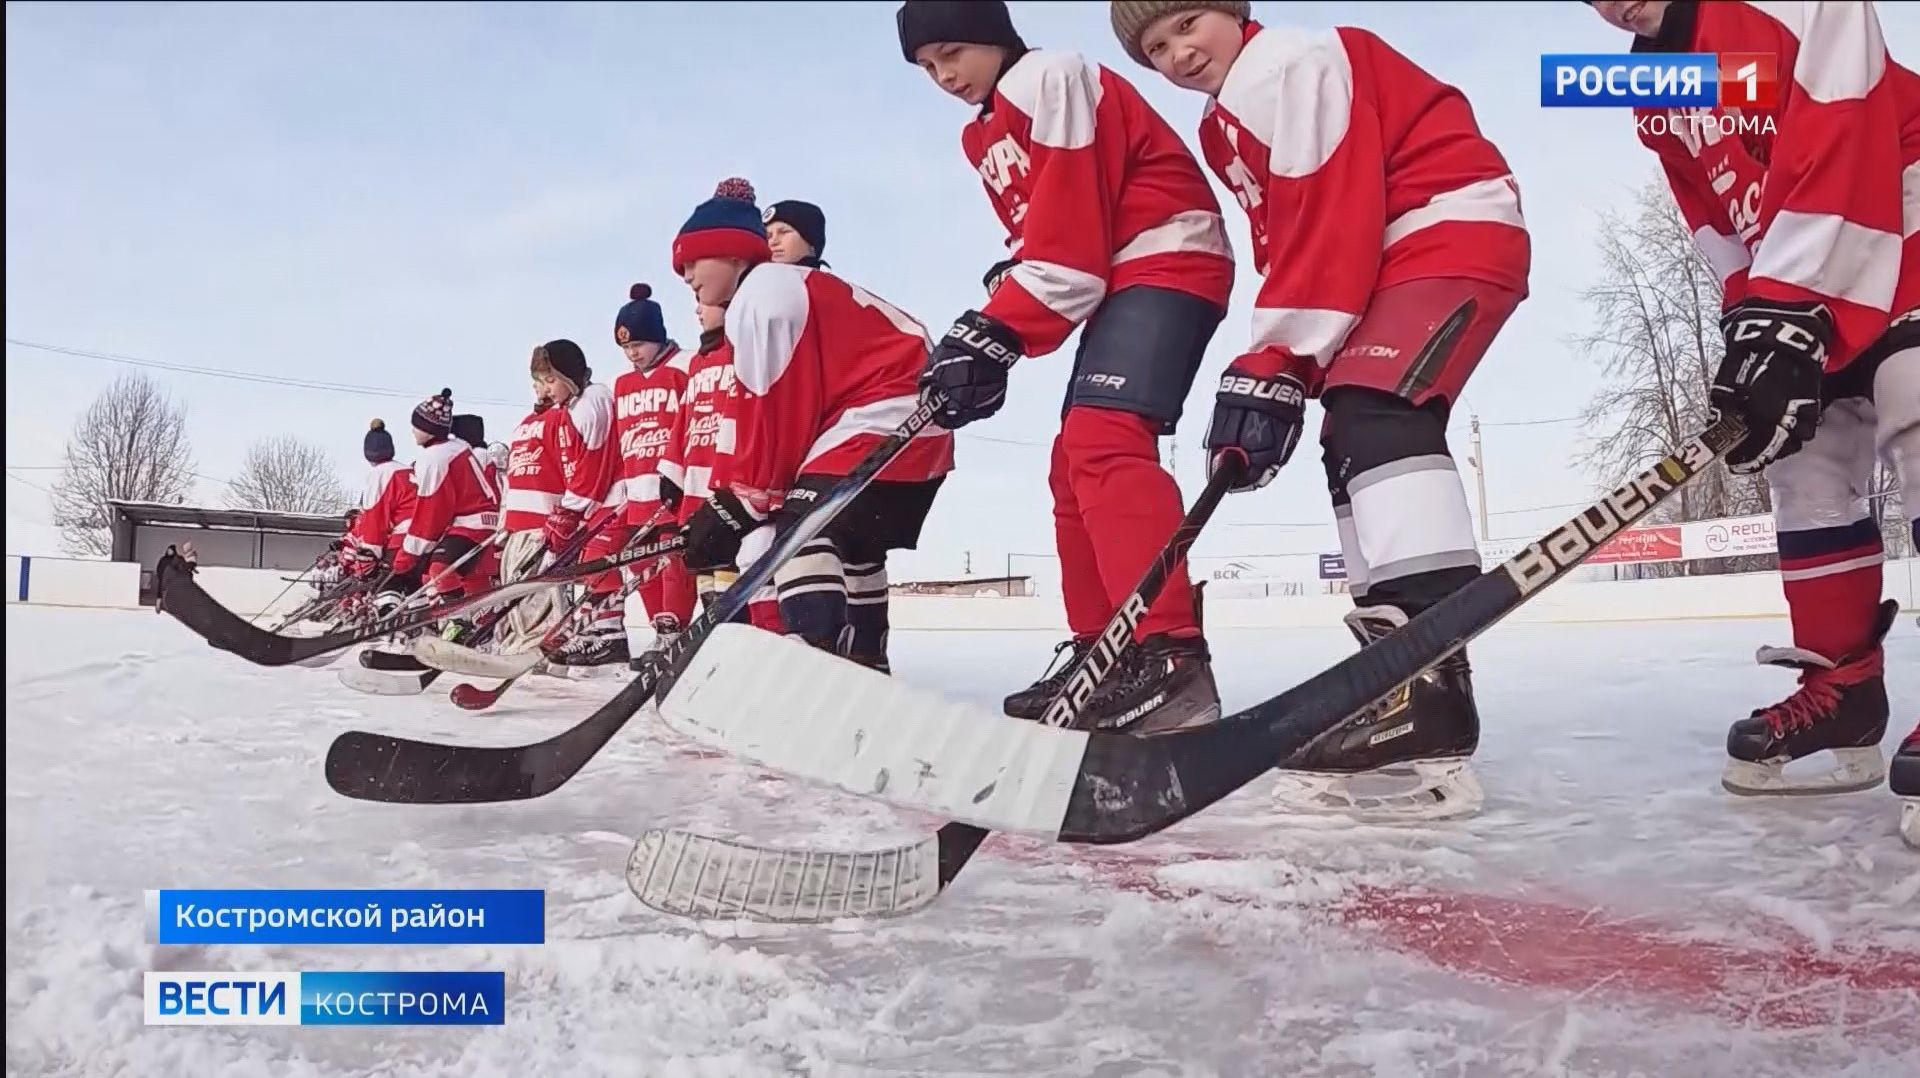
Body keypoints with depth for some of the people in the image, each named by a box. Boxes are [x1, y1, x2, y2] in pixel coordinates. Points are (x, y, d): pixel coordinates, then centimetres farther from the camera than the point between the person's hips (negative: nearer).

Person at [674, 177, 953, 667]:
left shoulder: (761, 296, -9)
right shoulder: (781, 290, 23)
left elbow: (779, 415, -15)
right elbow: (766, 414, 21)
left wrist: (738, 504, -7)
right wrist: (730, 495, 16)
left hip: (885, 419, -11)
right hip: (914, 423, 11)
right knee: (850, 542, 19)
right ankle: (862, 663, 27)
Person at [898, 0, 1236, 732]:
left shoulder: (1051, 80, -10)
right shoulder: (986, 137, 20)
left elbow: (1068, 236, -19)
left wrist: (997, 334, -21)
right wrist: (987, 331, -1)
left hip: (1169, 262, -10)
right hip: (1119, 281, 10)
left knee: (1104, 439, -26)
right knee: (1076, 461, 7)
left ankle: (1169, 659, -34)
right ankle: (1101, 653, 13)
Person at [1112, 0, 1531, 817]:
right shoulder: (1224, 126, 18)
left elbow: (1332, 219, -22)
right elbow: (1286, 244, 15)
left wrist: (1273, 368, -24)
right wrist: (1271, 368, 1)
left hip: (1458, 232, -11)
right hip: (1393, 259, 11)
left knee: (1376, 412, -30)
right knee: (1351, 442, 7)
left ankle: (1432, 697, -42)